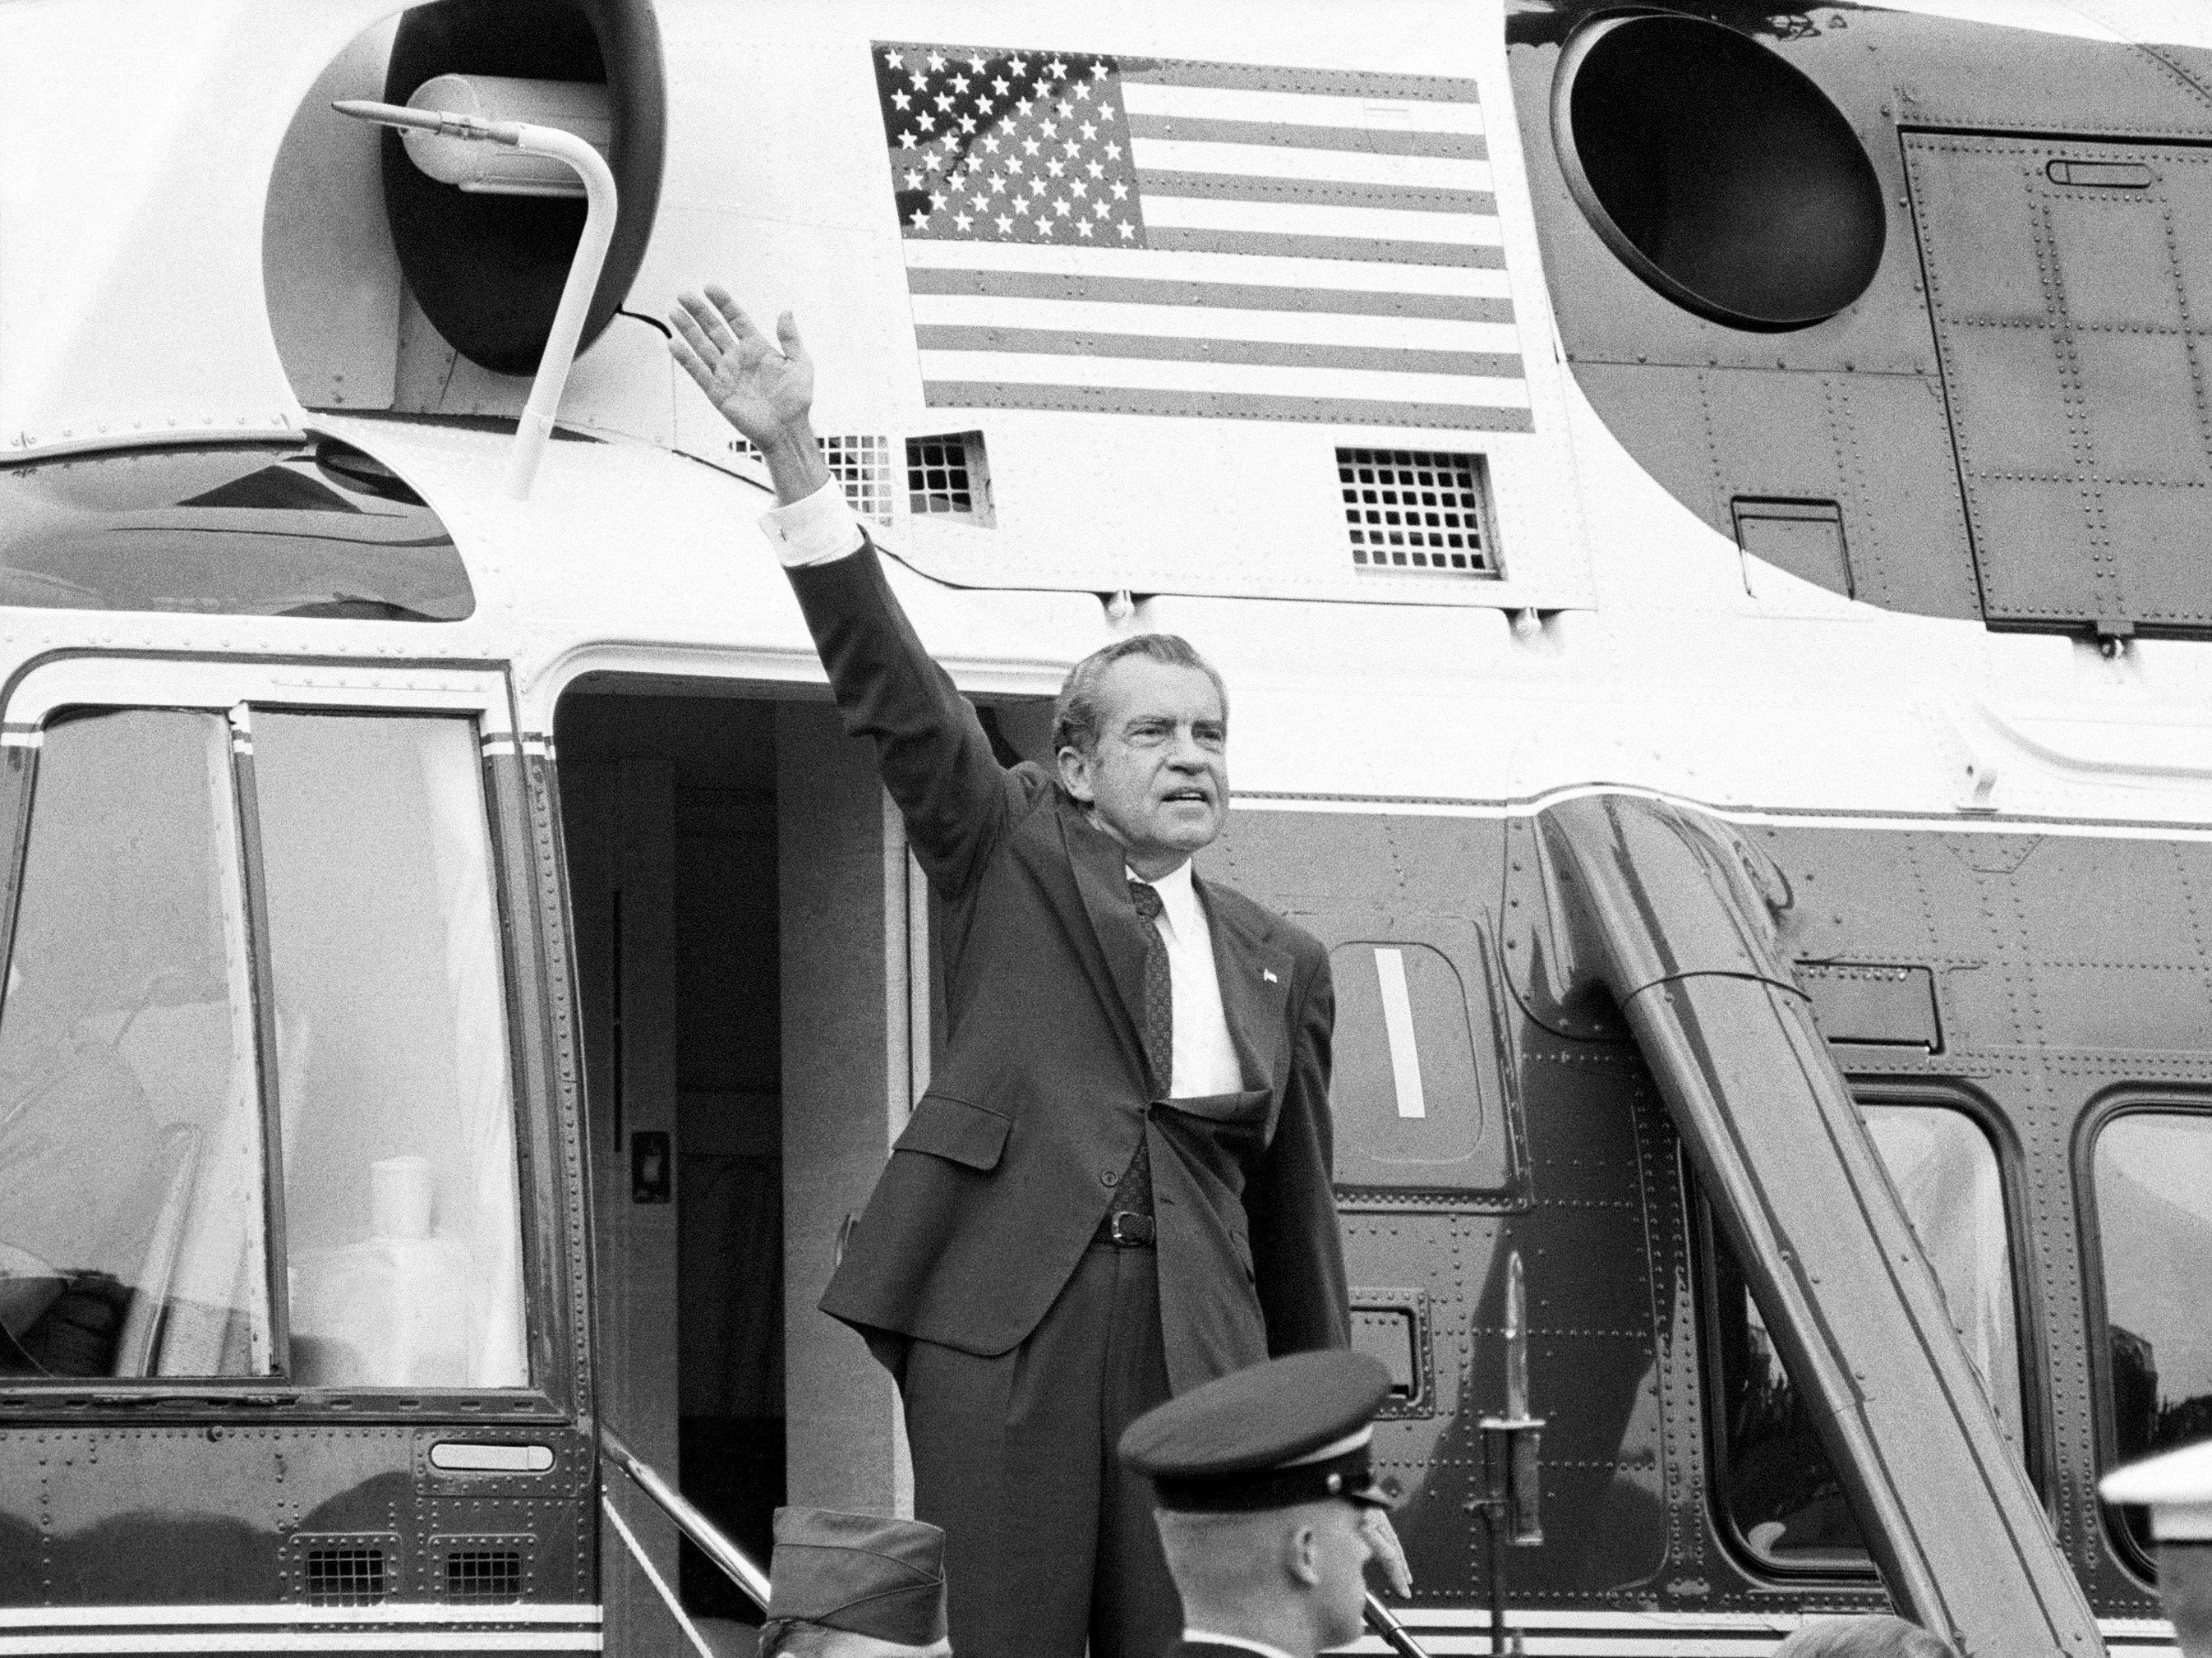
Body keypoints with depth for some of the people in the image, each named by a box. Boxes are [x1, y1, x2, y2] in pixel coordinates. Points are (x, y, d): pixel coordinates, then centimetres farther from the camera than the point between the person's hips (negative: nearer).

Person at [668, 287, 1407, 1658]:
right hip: (1004, 1315, -3)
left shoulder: (1280, 962, 19)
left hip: (1198, 1341, 3)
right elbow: (888, 683, -2)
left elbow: (1298, 1208, 20)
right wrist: (793, 450, -14)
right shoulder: (1014, 856, 10)